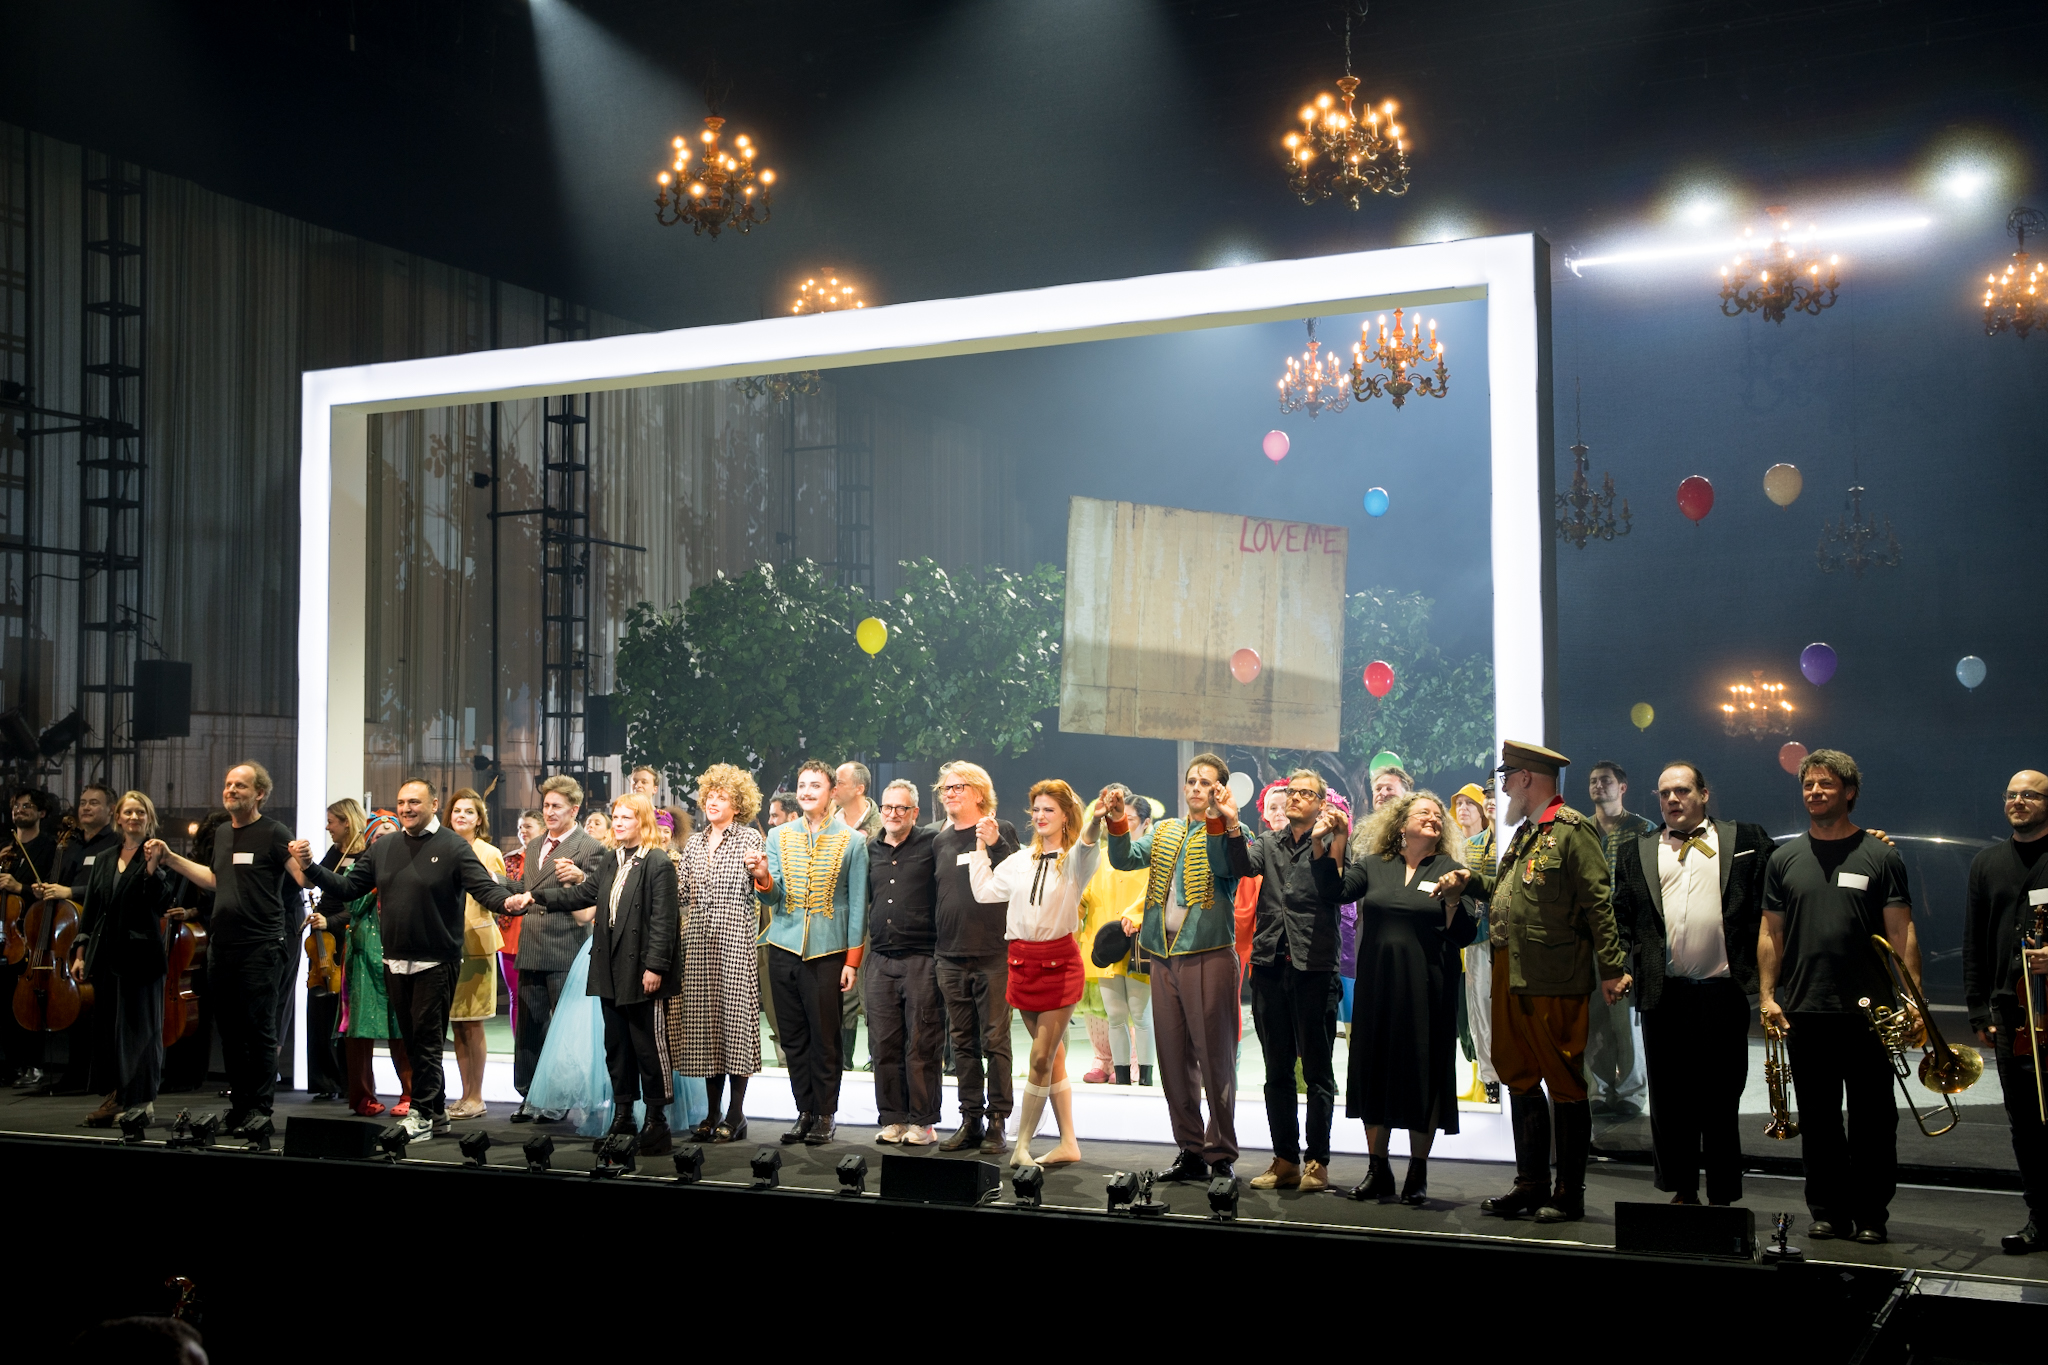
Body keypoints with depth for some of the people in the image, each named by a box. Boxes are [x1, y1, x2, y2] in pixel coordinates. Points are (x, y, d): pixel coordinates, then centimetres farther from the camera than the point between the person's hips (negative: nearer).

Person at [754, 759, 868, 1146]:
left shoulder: (852, 841, 3)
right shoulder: (779, 836, 10)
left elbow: (858, 904, 3)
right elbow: (773, 896, 5)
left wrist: (852, 960, -1)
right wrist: (763, 878, -18)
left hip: (827, 951, -3)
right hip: (784, 949, 3)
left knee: (824, 1038, -2)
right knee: (793, 1038, 5)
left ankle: (826, 1115, 8)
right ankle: (805, 1111, 14)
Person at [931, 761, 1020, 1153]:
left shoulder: (1001, 830, 0)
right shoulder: (939, 838, 13)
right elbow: (932, 894, 18)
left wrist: (994, 844, -23)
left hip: (993, 956, -5)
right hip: (951, 958, 5)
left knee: (994, 1040, -3)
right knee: (962, 1042, 9)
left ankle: (997, 1122, 3)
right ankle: (971, 1120, 16)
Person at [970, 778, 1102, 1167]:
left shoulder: (1074, 859, -2)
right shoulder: (1020, 861, 14)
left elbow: (1086, 844, -25)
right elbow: (984, 892, 18)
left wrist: (1097, 819, -47)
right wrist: (982, 847, 17)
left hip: (1059, 961, -5)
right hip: (1023, 961, 5)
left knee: (1042, 1058, -5)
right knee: (1051, 1055, 9)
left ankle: (1022, 1145, 2)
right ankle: (1068, 1143, 15)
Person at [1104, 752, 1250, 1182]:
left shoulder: (1228, 834, 2)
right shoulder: (1163, 832, 17)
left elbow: (1229, 868, -19)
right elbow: (1125, 859, 3)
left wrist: (1223, 821, -31)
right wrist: (1117, 823, -13)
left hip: (1210, 954, -5)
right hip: (1164, 954, 5)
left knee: (1216, 1057, -4)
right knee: (1174, 1057, 8)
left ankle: (1221, 1154, 5)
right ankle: (1190, 1152, 17)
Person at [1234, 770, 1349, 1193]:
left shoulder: (1331, 841, 4)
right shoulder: (1269, 843, 15)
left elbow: (1333, 890, -12)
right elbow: (1244, 865, -5)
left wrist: (1318, 844, -23)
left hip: (1314, 968, -4)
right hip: (1270, 966, 4)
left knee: (1317, 1071, 1)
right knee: (1277, 1071, 9)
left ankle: (1317, 1162, 8)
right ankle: (1285, 1160, 16)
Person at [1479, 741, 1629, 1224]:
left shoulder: (1573, 829, -9)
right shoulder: (1526, 832, 20)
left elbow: (1597, 903, -14)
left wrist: (1611, 968, -18)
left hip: (1555, 980, -9)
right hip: (1512, 979, 9)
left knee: (1564, 1084, 0)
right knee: (1520, 1080, 12)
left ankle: (1569, 1194, 7)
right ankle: (1530, 1184, 21)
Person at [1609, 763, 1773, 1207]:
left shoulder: (1745, 840, 10)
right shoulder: (1635, 852, 14)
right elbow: (1621, 916, 11)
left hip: (1723, 991, -2)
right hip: (1664, 993, 2)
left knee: (1721, 1099, 4)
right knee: (1669, 1099, 6)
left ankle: (1723, 1197, 13)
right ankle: (1682, 1191, 18)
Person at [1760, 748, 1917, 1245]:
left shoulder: (1879, 856, 2)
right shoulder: (1785, 859, 10)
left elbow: (1901, 932, 0)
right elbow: (1771, 933, 10)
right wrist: (1767, 996, 1)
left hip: (1868, 1011, -2)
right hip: (1804, 1012, 2)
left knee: (1873, 1118, 3)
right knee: (1817, 1119, 8)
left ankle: (1870, 1214, 12)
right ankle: (1827, 1211, 17)